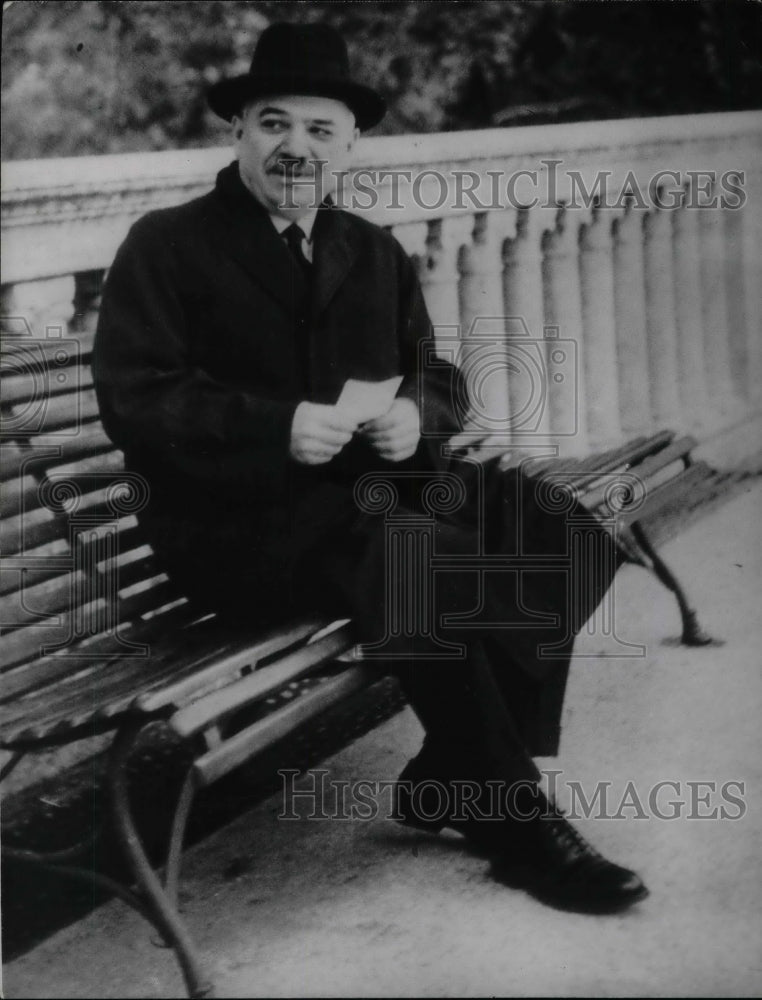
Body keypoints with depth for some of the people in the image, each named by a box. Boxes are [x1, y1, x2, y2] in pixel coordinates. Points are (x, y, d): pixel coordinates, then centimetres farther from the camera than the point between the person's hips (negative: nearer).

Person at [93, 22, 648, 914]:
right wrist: (279, 426, -23)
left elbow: (440, 377, 18)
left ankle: (452, 783, -7)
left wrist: (417, 410, -8)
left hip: (375, 486, 6)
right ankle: (517, 824, -19)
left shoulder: (376, 255, 18)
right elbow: (134, 403, -9)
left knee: (566, 538, -17)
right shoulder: (166, 248, 1)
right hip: (238, 518, -6)